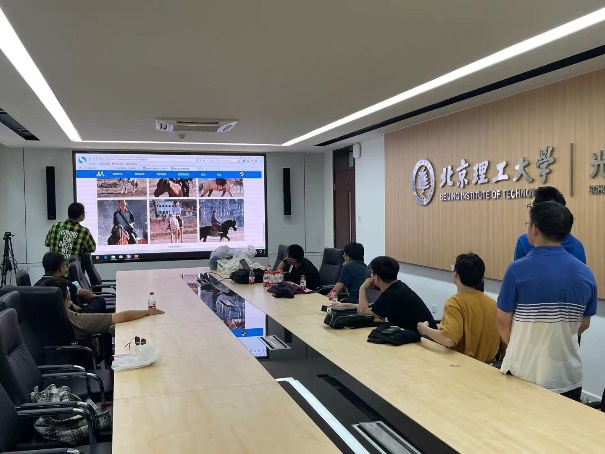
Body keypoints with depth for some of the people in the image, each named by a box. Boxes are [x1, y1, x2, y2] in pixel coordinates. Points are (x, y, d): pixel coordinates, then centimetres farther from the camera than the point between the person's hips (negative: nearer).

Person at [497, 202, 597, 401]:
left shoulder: (518, 269, -17)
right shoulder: (585, 273, -3)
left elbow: (503, 322, -8)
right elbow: (584, 324, 8)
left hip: (525, 375, -4)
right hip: (568, 377, 4)